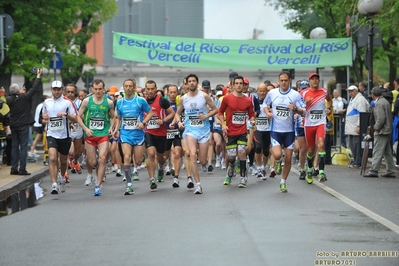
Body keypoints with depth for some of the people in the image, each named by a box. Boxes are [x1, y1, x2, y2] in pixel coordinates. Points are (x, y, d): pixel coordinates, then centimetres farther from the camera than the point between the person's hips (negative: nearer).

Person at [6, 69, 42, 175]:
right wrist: (38, 76, 5)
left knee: (15, 147, 11)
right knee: (23, 147, -2)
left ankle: (14, 168, 9)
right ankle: (22, 169, -5)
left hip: (13, 126, 5)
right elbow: (34, 89, -6)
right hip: (23, 125, -5)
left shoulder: (9, 99, -3)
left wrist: (20, 93, 28)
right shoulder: (23, 97, -13)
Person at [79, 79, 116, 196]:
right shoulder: (87, 101, 1)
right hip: (90, 135, 0)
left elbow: (112, 117, 17)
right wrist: (85, 129, -6)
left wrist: (111, 127, 0)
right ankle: (90, 174, 40)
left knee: (102, 159, -14)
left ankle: (98, 186, -9)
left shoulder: (109, 102, 4)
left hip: (103, 134, 0)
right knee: (91, 162, 3)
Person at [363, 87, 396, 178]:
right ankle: (390, 171, 15)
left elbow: (381, 118, -24)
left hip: (381, 132, -10)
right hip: (388, 131, 10)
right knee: (387, 152, 13)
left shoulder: (379, 104, -16)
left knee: (377, 152, -9)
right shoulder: (385, 101, 14)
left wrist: (376, 129, -14)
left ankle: (373, 171, -9)